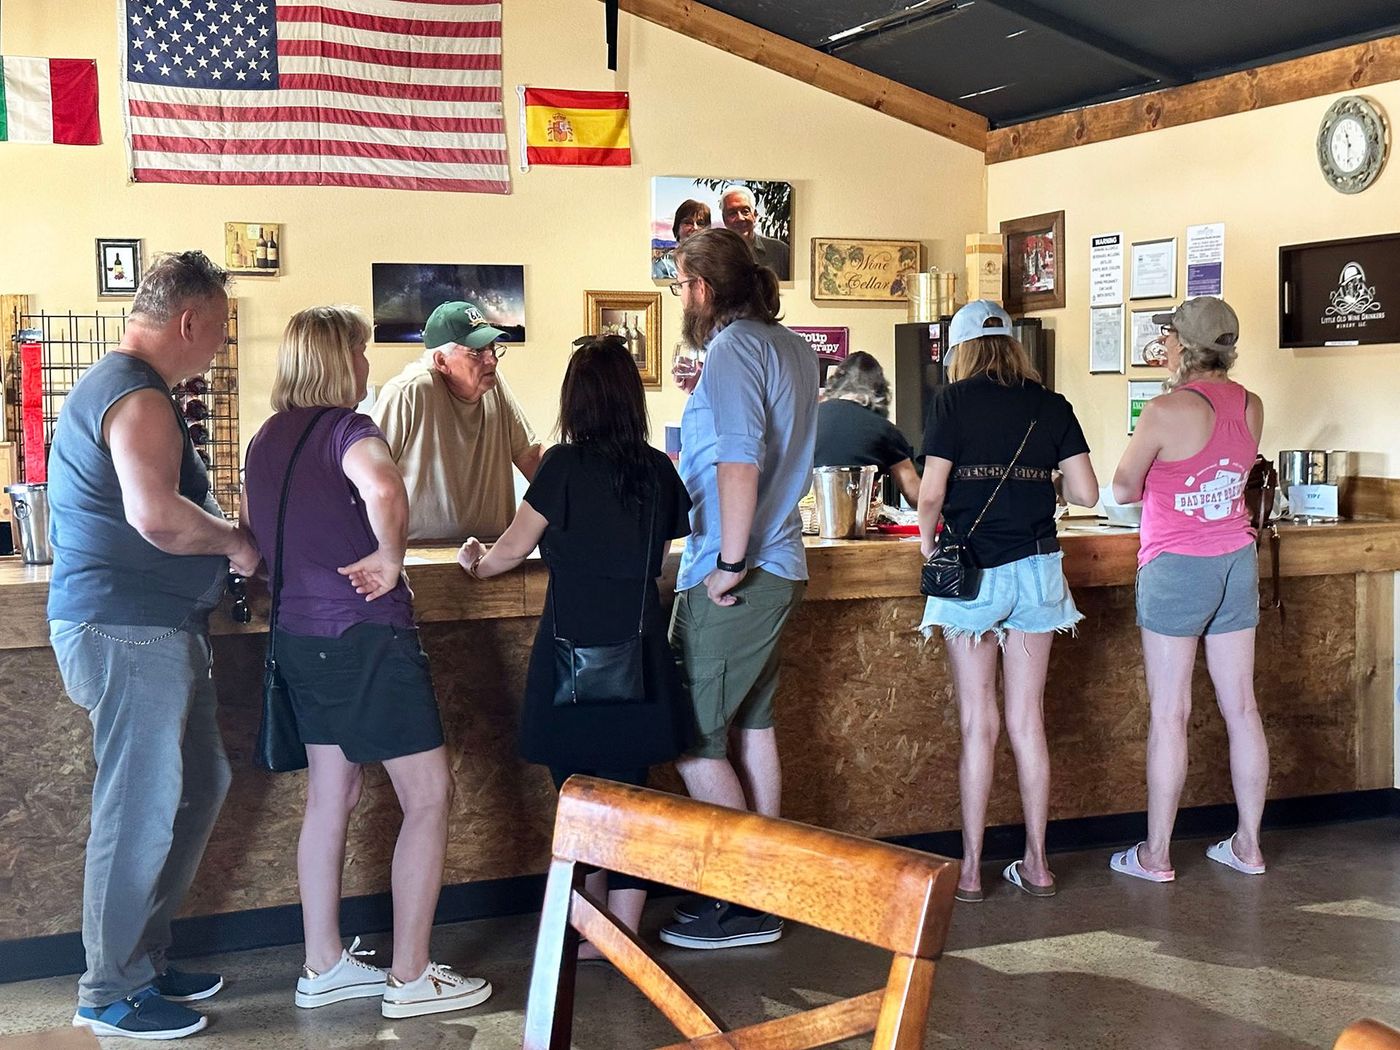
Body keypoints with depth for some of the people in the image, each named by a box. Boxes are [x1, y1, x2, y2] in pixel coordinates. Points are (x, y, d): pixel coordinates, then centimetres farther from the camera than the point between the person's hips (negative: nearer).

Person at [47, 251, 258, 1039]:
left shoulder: (115, 387, 18)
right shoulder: (138, 398, -17)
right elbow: (157, 516, -31)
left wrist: (221, 536, 13)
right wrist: (236, 539, -14)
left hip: (161, 627, 11)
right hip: (130, 630, -11)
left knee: (200, 785, 17)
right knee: (140, 812, -2)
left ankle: (146, 957, 27)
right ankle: (113, 994, 10)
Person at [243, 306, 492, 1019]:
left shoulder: (267, 439, 12)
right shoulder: (345, 428, -15)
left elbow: (252, 532, 25)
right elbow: (383, 490, -37)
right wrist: (390, 559, -22)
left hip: (300, 634, 9)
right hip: (366, 637, -9)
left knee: (331, 796, 16)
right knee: (429, 796, 0)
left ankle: (324, 967, 22)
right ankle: (410, 978, 4)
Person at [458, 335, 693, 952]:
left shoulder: (565, 465, -9)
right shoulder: (658, 469, 2)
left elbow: (511, 551, -3)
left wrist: (477, 562, 18)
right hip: (640, 660, 4)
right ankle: (624, 934, 12)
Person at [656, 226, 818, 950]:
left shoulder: (734, 348, -15)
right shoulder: (793, 348, 14)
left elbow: (739, 461, -24)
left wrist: (731, 561, -21)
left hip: (731, 579, -10)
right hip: (779, 566, 10)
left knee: (693, 739, -4)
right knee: (751, 725, 15)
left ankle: (743, 906, 2)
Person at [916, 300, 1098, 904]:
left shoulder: (954, 401, -3)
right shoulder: (1052, 407, 6)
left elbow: (930, 497, -8)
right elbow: (1086, 494, 4)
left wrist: (928, 549, 10)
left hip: (972, 572, -3)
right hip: (1036, 570, 3)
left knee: (979, 724, 2)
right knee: (1028, 723, 9)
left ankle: (970, 870, 6)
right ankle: (1036, 864, 15)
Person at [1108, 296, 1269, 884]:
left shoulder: (1167, 411, -16)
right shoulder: (1252, 406, 2)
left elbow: (1123, 490, -7)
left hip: (1177, 567, -6)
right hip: (1237, 560, 6)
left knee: (1169, 713, 0)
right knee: (1241, 707, 11)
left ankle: (1155, 855, 7)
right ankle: (1247, 845, 19)